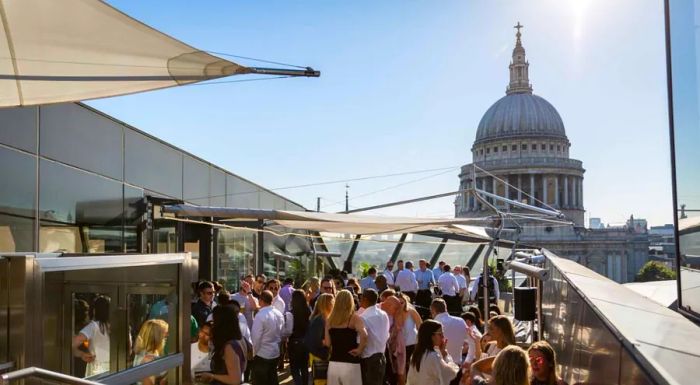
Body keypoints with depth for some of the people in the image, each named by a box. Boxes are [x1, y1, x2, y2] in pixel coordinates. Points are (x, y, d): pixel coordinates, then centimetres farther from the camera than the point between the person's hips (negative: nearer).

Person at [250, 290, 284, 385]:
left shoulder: (260, 316, -21)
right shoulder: (279, 314, 2)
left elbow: (256, 337, -18)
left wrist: (253, 351, -3)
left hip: (262, 355, -7)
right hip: (276, 353, 7)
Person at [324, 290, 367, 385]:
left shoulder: (330, 319, 5)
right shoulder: (354, 318, -7)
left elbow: (327, 343, 4)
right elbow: (364, 335, -25)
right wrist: (359, 349, -10)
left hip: (333, 363, 4)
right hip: (350, 364, -4)